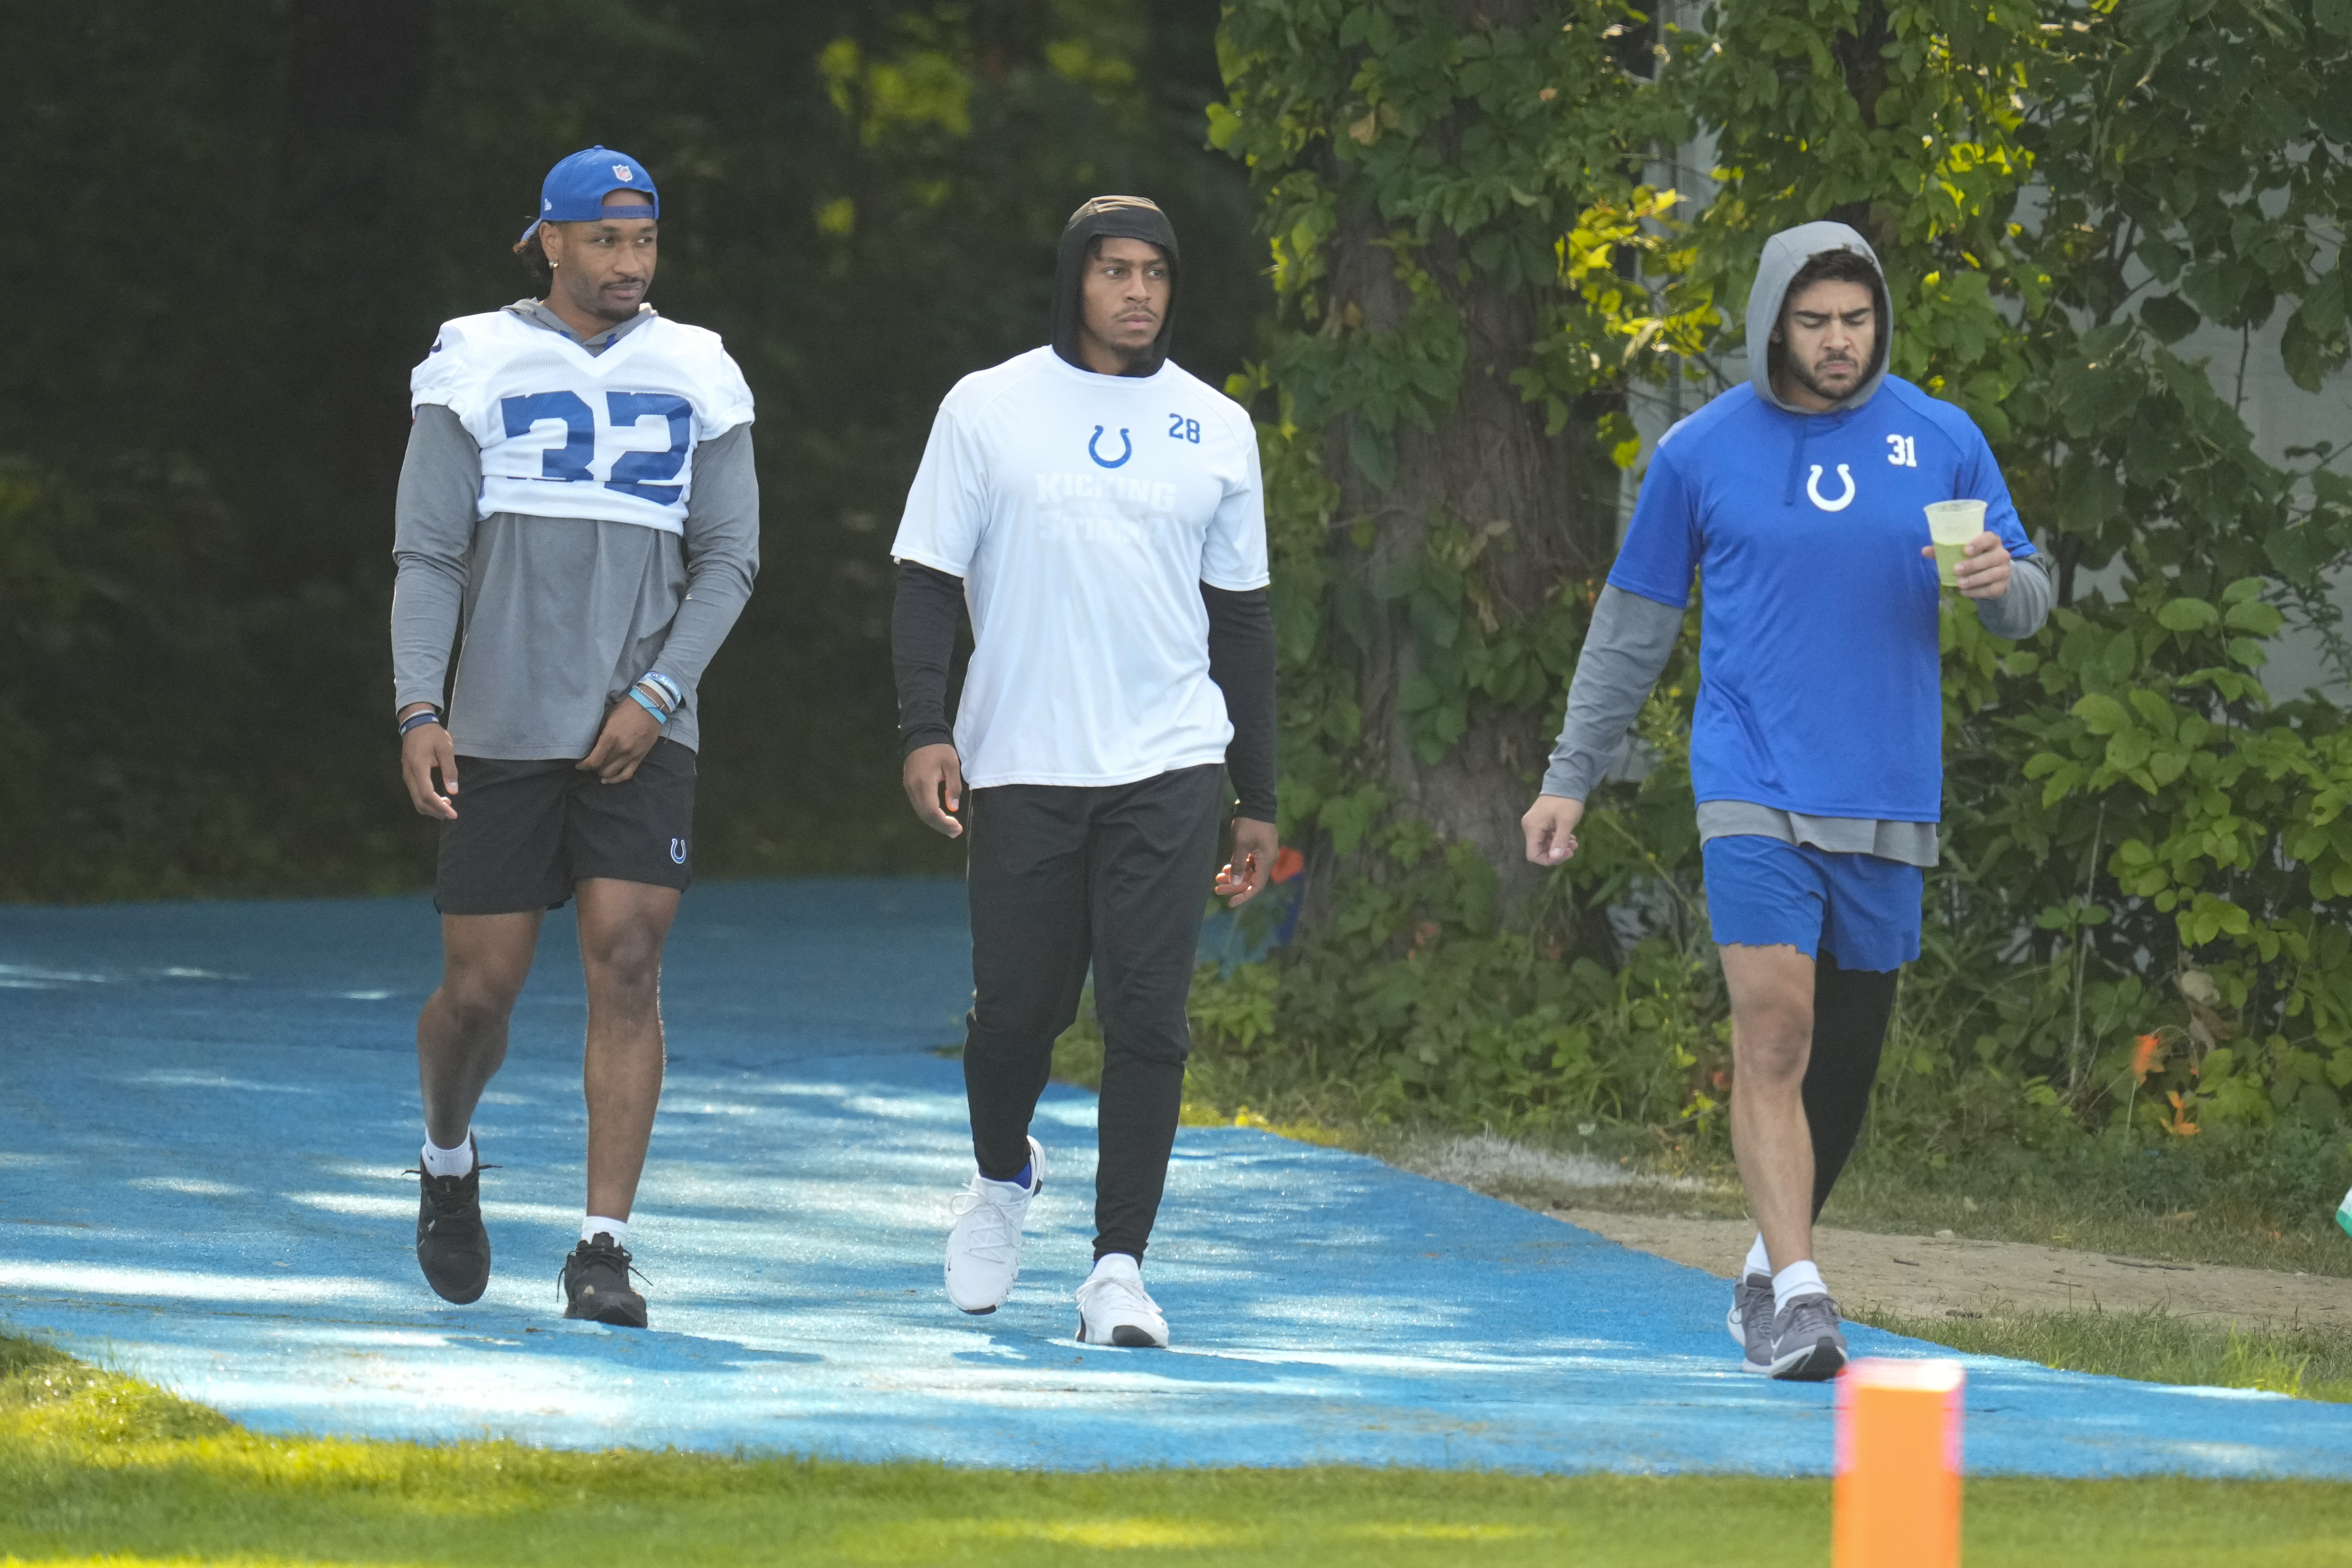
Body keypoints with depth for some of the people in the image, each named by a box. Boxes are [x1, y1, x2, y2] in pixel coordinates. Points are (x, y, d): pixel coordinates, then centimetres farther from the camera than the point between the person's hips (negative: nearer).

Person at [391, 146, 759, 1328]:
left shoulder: (694, 377, 7)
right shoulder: (478, 367, 2)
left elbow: (729, 559, 6)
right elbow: (426, 554, 0)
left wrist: (656, 697, -8)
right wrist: (419, 711, -12)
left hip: (641, 733, 1)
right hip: (501, 730, -1)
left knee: (627, 967, -12)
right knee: (480, 987, 1)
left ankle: (603, 1246, -10)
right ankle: (448, 1163, 33)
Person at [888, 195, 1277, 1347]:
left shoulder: (1216, 429, 11)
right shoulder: (989, 409, 4)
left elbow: (1241, 618, 15)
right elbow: (927, 580, 4)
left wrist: (1259, 800, 13)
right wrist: (924, 729, -10)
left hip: (1168, 767, 1)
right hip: (1020, 766, -1)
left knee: (1148, 1015, -9)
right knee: (1018, 1005, 5)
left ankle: (1119, 1265, -7)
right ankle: (1003, 1176, 36)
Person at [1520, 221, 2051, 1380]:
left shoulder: (1941, 442, 6)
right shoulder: (1702, 452, 3)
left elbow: (2026, 605, 12)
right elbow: (1632, 626, 12)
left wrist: (2004, 583, -13)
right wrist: (1570, 777, 11)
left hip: (1886, 799, 3)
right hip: (1754, 789, -3)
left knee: (1846, 1052, 10)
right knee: (1774, 1033, -16)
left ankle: (1772, 1264, 28)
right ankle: (1797, 1295, -20)